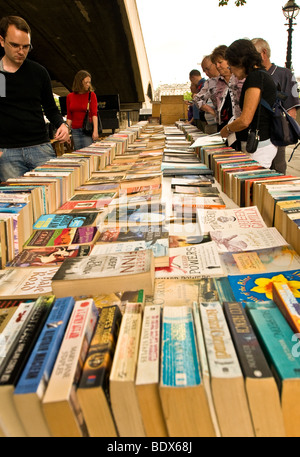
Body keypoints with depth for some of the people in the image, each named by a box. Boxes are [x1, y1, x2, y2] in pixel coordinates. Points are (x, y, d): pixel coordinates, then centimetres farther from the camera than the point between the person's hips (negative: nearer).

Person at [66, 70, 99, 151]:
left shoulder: (91, 95, -1)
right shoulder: (70, 96, 8)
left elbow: (94, 113, -10)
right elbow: (69, 117, 11)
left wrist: (95, 131, -22)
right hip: (75, 131, 3)